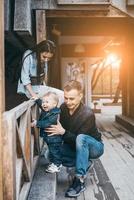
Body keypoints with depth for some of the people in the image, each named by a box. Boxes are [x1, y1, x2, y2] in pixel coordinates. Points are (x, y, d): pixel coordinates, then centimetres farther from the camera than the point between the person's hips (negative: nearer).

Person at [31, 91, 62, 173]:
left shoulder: (55, 114, -26)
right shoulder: (46, 110, 3)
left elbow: (47, 123, -34)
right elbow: (40, 103, 22)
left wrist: (37, 123, -32)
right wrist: (36, 99, 9)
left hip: (55, 139, -10)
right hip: (48, 138, 10)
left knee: (55, 152, 4)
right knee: (51, 151, 23)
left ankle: (57, 165, 17)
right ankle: (53, 163, 38)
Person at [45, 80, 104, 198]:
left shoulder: (88, 114, -29)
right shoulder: (63, 107, -12)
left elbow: (79, 138, -26)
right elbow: (61, 128, -1)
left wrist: (63, 132, -39)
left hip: (94, 147, -6)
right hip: (74, 146, 7)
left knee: (81, 138, -39)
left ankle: (80, 181, -32)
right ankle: (85, 163, 4)